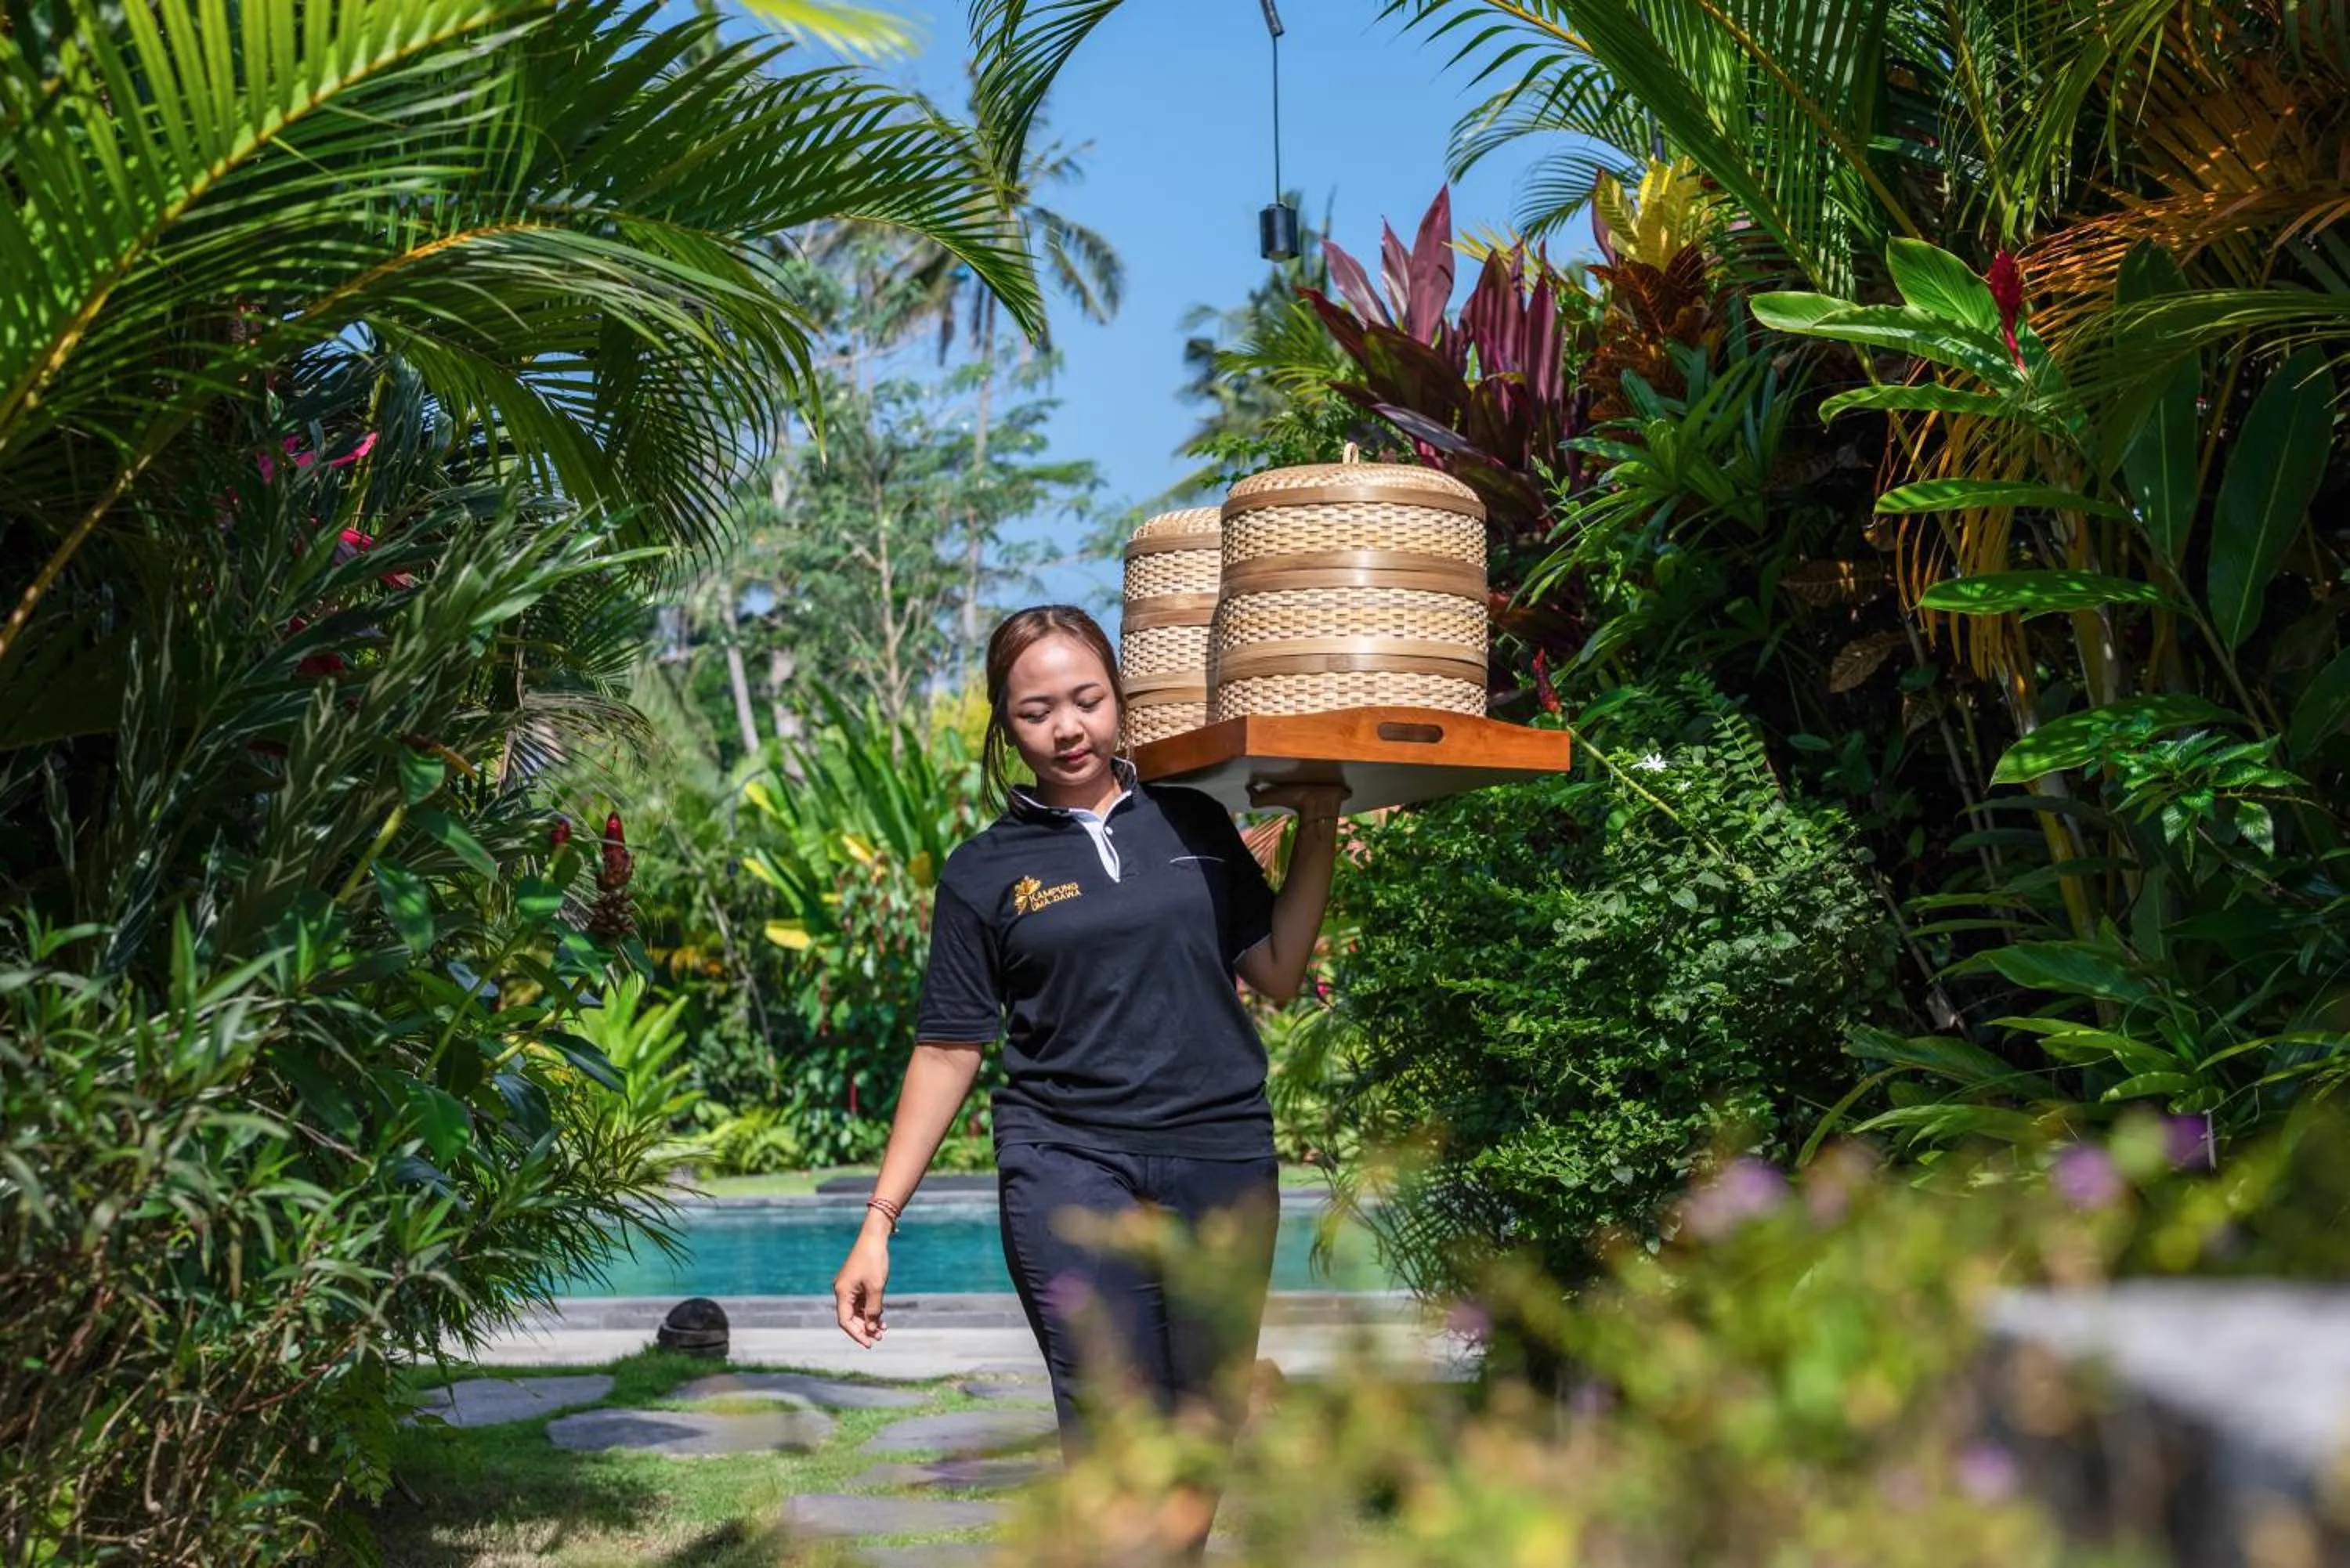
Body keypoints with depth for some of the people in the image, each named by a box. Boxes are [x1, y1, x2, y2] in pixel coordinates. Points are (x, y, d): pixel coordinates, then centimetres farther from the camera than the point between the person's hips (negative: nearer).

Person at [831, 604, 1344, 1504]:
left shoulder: (1193, 824, 11)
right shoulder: (984, 873, 4)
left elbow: (1278, 974, 11)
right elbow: (948, 1051, 5)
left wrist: (1318, 828, 5)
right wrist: (879, 1221, 0)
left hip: (1224, 1163, 3)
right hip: (1068, 1169, -3)